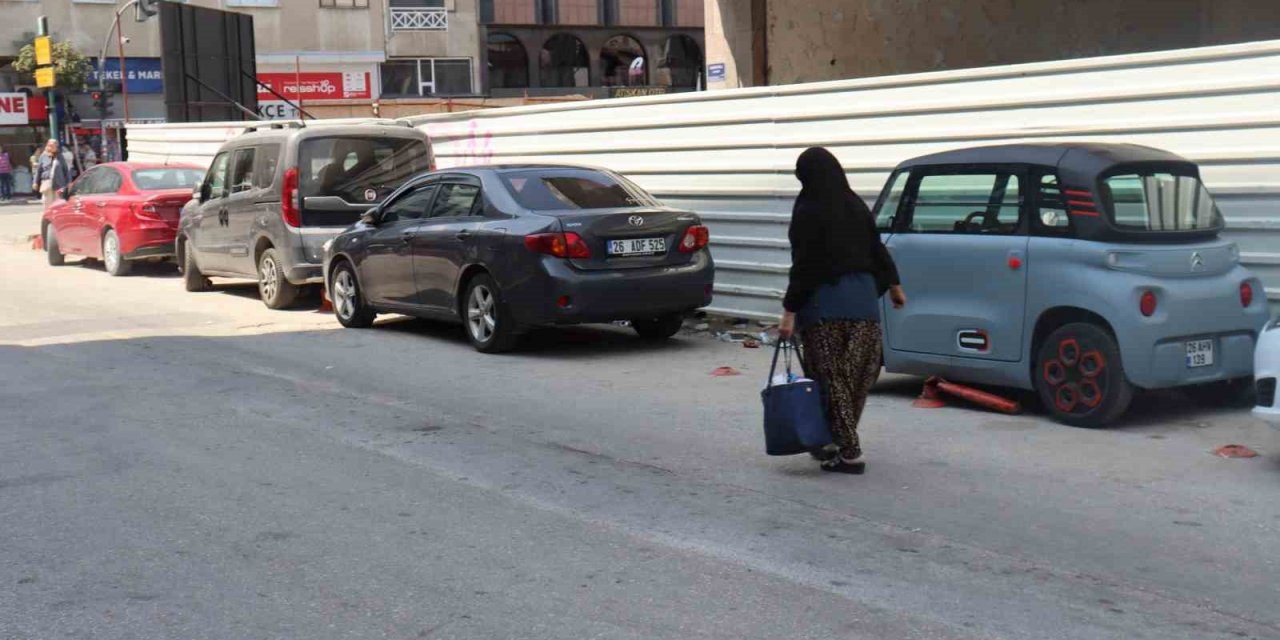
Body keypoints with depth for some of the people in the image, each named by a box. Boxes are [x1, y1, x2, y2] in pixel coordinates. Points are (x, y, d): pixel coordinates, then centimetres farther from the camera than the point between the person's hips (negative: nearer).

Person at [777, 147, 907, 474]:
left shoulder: (808, 212, -9)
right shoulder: (855, 205, 8)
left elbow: (804, 265, -13)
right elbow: (877, 248, 16)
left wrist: (789, 312, -12)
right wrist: (893, 284, 31)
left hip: (823, 303, -6)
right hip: (862, 299, 6)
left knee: (830, 378, 0)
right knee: (857, 376, 12)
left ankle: (849, 452, -3)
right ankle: (835, 442, 22)